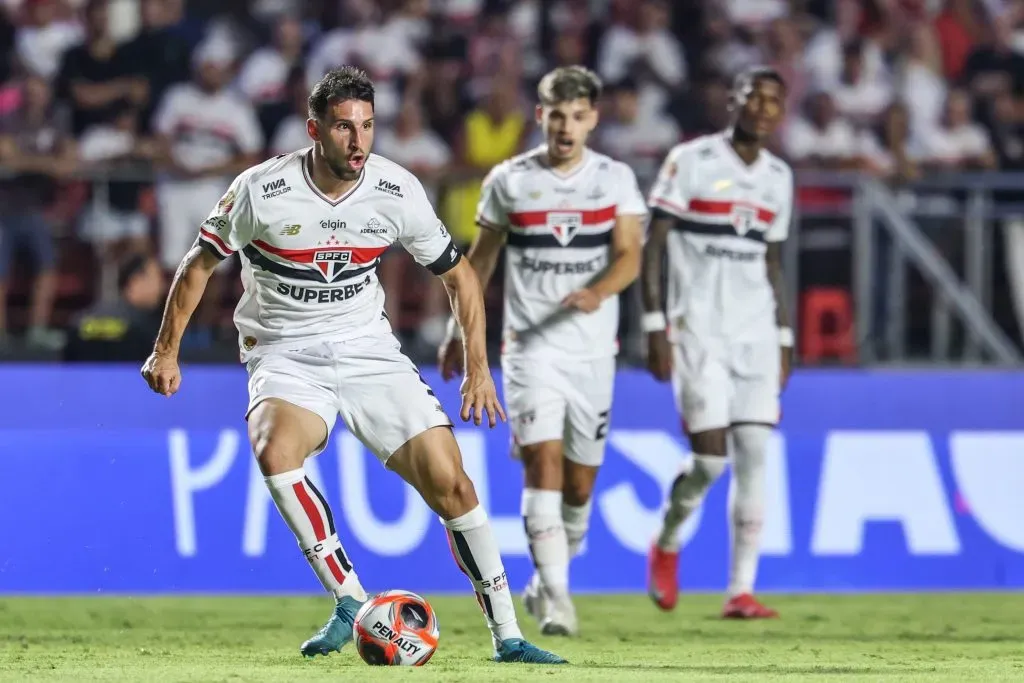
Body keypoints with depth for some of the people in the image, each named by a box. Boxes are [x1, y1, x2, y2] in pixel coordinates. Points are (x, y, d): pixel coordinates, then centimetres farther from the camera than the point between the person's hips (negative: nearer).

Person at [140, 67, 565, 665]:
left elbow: (458, 274, 7)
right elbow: (201, 263, 3)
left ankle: (507, 636, -1)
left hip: (369, 350, 2)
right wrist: (167, 351, 3)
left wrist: (479, 369, 3)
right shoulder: (261, 190, -14)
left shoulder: (398, 191, -7)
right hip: (286, 356, -2)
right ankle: (350, 604, -22)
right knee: (275, 451, -34)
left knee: (447, 477, -12)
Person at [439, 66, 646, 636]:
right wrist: (459, 330, 16)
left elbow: (630, 258, -8)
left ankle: (547, 579, 32)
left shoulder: (616, 179, 2)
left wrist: (598, 292, -28)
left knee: (579, 481, 8)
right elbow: (482, 258, 13)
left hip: (593, 349, 2)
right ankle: (557, 599, -21)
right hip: (531, 346, -2)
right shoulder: (510, 180, 2)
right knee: (543, 459, -18)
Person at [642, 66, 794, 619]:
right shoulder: (690, 161, -5)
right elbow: (652, 247, -5)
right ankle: (666, 543, 19)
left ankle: (741, 590, -1)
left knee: (754, 456, -4)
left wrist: (783, 340, 15)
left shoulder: (778, 177, 12)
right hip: (699, 329, -5)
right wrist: (655, 326, -11)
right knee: (710, 456, -11)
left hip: (756, 332, 5)